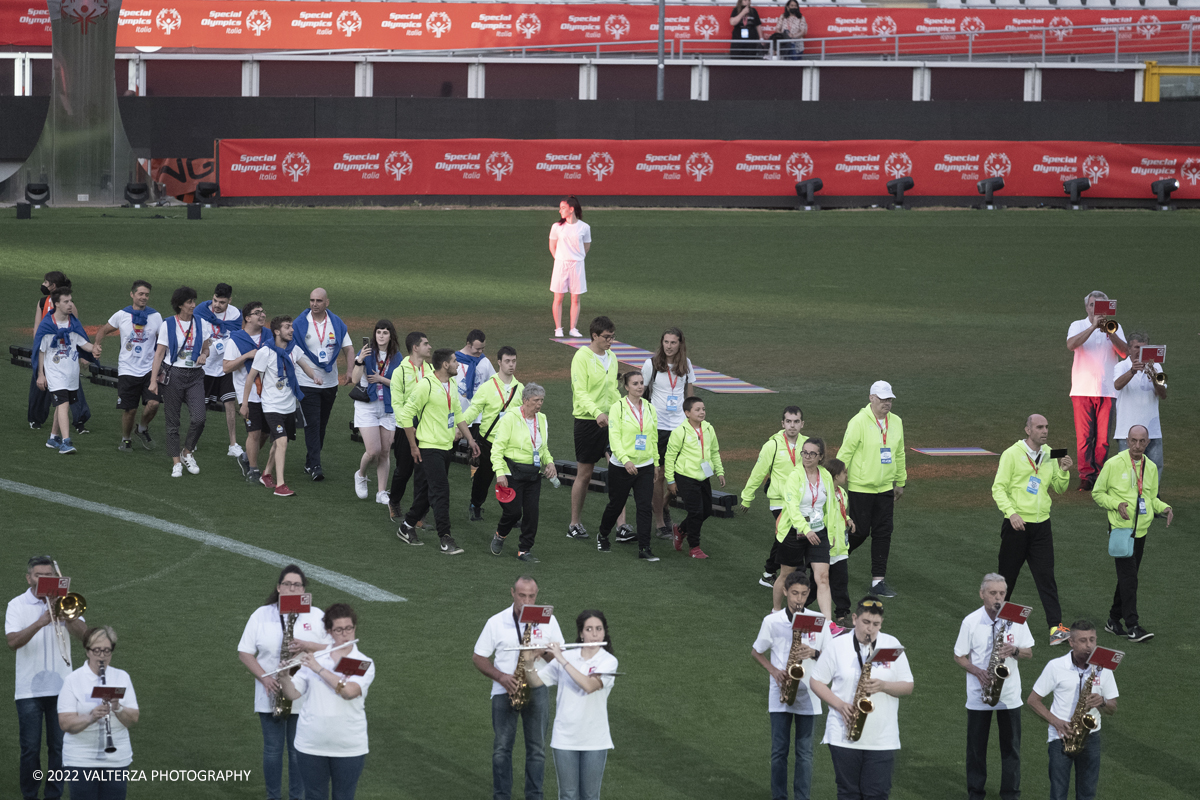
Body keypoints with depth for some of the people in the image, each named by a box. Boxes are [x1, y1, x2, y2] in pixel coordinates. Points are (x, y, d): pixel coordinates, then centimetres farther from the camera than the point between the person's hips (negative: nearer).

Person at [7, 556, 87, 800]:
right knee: (30, 749, 0)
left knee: (59, 747, 3)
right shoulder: (17, 606, 0)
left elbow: (81, 632, -8)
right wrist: (40, 623, -25)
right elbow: (12, 641, -14)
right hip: (29, 688, -2)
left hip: (60, 687, 2)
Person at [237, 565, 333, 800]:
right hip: (270, 697, 0)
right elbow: (244, 653, 0)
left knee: (298, 751, 5)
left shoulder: (316, 616, 1)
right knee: (272, 750, 6)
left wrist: (308, 646, -17)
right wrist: (263, 677, -14)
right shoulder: (261, 615, 1)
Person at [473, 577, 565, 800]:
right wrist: (501, 676, -14)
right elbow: (478, 658, 1)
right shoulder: (496, 622, -4)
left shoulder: (548, 620, 0)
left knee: (537, 748, 3)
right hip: (505, 690, -1)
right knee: (502, 748, -1)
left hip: (537, 689, 1)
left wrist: (543, 651, -16)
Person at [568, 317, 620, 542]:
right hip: (587, 421, -6)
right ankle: (575, 524, 14)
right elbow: (579, 392, -18)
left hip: (610, 421, 6)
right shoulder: (582, 357, -10)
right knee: (584, 474, 2)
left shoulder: (611, 357, 12)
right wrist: (597, 413, -32)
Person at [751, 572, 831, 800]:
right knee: (779, 751, 4)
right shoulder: (772, 621, -3)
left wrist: (813, 653, -18)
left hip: (807, 694, 0)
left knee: (804, 753, 3)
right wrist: (773, 670, -8)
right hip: (780, 694, 0)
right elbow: (756, 651, 9)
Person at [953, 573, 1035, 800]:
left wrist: (1014, 650, -18)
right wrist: (978, 671, -17)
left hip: (1010, 694, 1)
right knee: (976, 747, 8)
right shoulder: (971, 622, -7)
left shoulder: (1016, 618, -4)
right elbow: (959, 657, 0)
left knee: (1011, 747, 6)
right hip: (978, 695, -1)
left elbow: (1029, 653, 4)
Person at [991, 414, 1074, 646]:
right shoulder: (1012, 454, -7)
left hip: (1041, 525, 3)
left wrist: (1063, 472, -5)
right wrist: (1011, 513, -22)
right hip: (1016, 525, -3)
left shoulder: (1050, 455, 8)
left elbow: (1060, 489, 15)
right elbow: (998, 488, -8)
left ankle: (1056, 627, -10)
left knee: (1046, 577, -4)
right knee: (1007, 576, 8)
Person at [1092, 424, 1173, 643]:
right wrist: (1117, 504, -17)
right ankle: (1132, 625, -14)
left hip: (1141, 530, 6)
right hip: (1120, 528, -6)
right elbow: (1097, 493, 0)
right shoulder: (1113, 464, -7)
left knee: (1128, 577, 12)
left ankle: (1114, 620, 24)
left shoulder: (1151, 468, 9)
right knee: (1128, 577, -13)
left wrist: (1164, 508, -2)